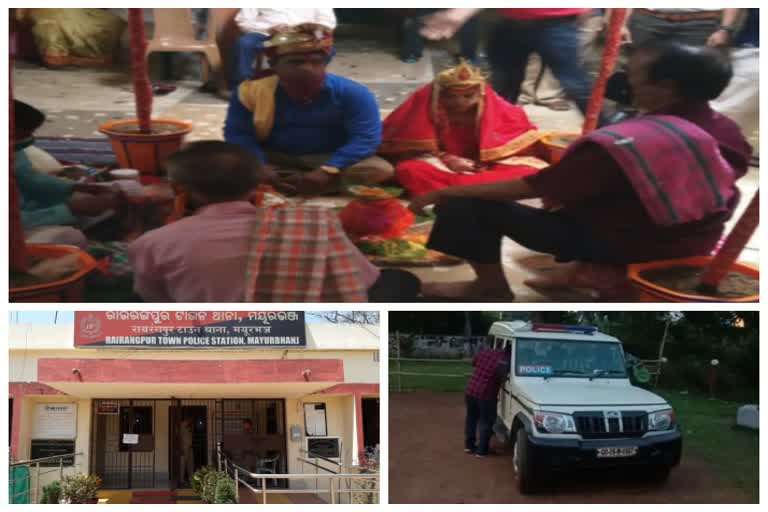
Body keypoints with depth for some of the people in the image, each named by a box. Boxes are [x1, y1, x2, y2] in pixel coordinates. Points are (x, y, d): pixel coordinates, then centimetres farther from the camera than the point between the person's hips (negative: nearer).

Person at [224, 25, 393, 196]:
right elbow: (237, 134, -11)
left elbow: (365, 138, -21)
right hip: (274, 159, 1)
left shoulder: (353, 94, -17)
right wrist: (260, 168, -28)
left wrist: (327, 172, -33)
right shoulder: (252, 90, -14)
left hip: (331, 159, -1)